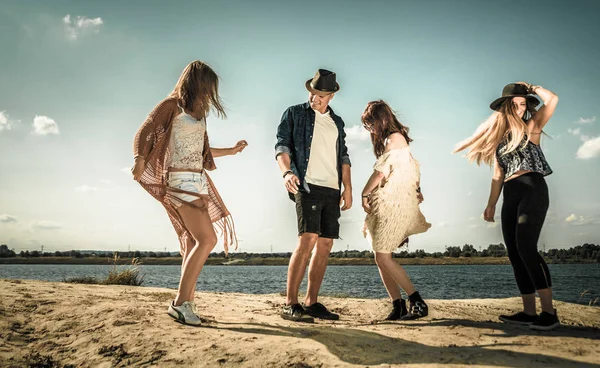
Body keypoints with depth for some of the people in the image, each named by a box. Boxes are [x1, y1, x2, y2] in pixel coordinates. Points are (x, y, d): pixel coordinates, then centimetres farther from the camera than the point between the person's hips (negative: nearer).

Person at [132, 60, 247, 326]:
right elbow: (145, 133, -12)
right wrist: (140, 160, -31)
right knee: (207, 239, -17)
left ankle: (187, 303, 11)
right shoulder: (172, 105, -3)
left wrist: (232, 150, 34)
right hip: (181, 180, -9)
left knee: (193, 243, 6)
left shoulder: (197, 113, 20)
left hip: (198, 181, 9)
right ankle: (180, 303, -14)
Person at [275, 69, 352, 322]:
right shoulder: (295, 114, 8)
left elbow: (343, 157, 21)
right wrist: (286, 172, -21)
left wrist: (348, 188, 9)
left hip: (332, 190, 6)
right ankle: (290, 304, -14)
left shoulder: (337, 122, 22)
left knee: (325, 245, 3)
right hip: (307, 186, -6)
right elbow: (282, 146, -2)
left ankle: (311, 303, 11)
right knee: (307, 240, -18)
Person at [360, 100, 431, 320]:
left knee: (383, 257, -12)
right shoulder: (389, 140, 19)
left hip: (394, 205, -9)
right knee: (381, 259, 4)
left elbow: (381, 170, -13)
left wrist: (364, 194, -4)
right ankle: (398, 306, 6)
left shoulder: (395, 138, -8)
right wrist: (416, 190, 21)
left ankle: (418, 303, -7)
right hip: (386, 205, 9)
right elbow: (413, 168, 22)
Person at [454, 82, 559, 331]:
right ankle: (529, 312, 7)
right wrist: (491, 205, 11)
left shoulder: (531, 127, 6)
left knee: (526, 247, -20)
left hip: (533, 189, -6)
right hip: (510, 196, 7)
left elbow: (552, 100, -9)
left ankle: (549, 312, -18)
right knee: (514, 253, 2)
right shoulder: (499, 138, 20)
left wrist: (531, 87, 8)